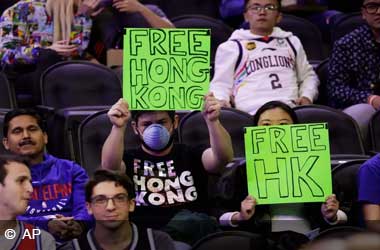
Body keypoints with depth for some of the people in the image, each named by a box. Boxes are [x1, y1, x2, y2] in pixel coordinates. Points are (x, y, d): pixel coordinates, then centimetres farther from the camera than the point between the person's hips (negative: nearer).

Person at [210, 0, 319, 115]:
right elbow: (221, 83, 12)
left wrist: (307, 96, 10)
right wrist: (221, 101, -12)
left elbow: (308, 75, 32)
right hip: (253, 112, -2)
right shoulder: (231, 47, 16)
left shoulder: (292, 42, 28)